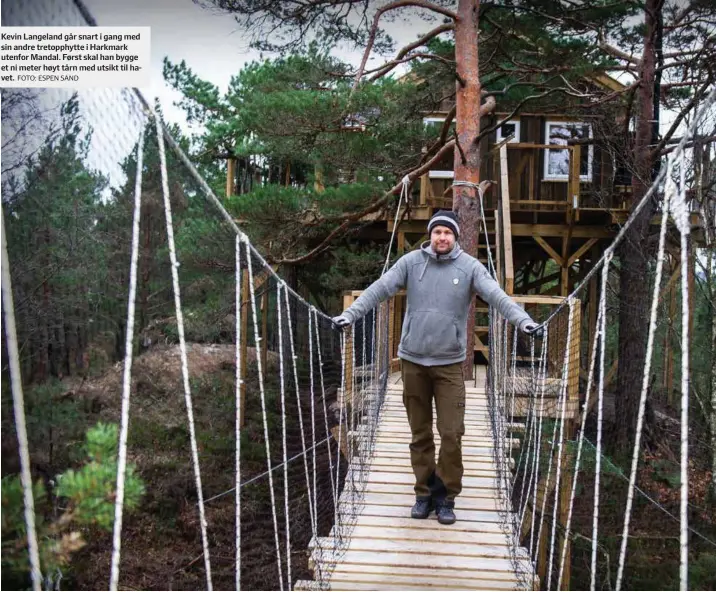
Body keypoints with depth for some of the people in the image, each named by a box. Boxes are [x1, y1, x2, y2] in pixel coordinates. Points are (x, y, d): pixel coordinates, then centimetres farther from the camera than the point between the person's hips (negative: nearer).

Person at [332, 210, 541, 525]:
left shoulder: (470, 266, -3)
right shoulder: (411, 262, 0)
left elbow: (497, 295, -13)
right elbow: (379, 289, -5)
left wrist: (523, 320, -28)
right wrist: (350, 314, -16)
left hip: (449, 363, -1)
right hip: (413, 360, 1)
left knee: (452, 434, -2)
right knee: (420, 434, 10)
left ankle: (446, 496, 15)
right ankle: (424, 493, 23)